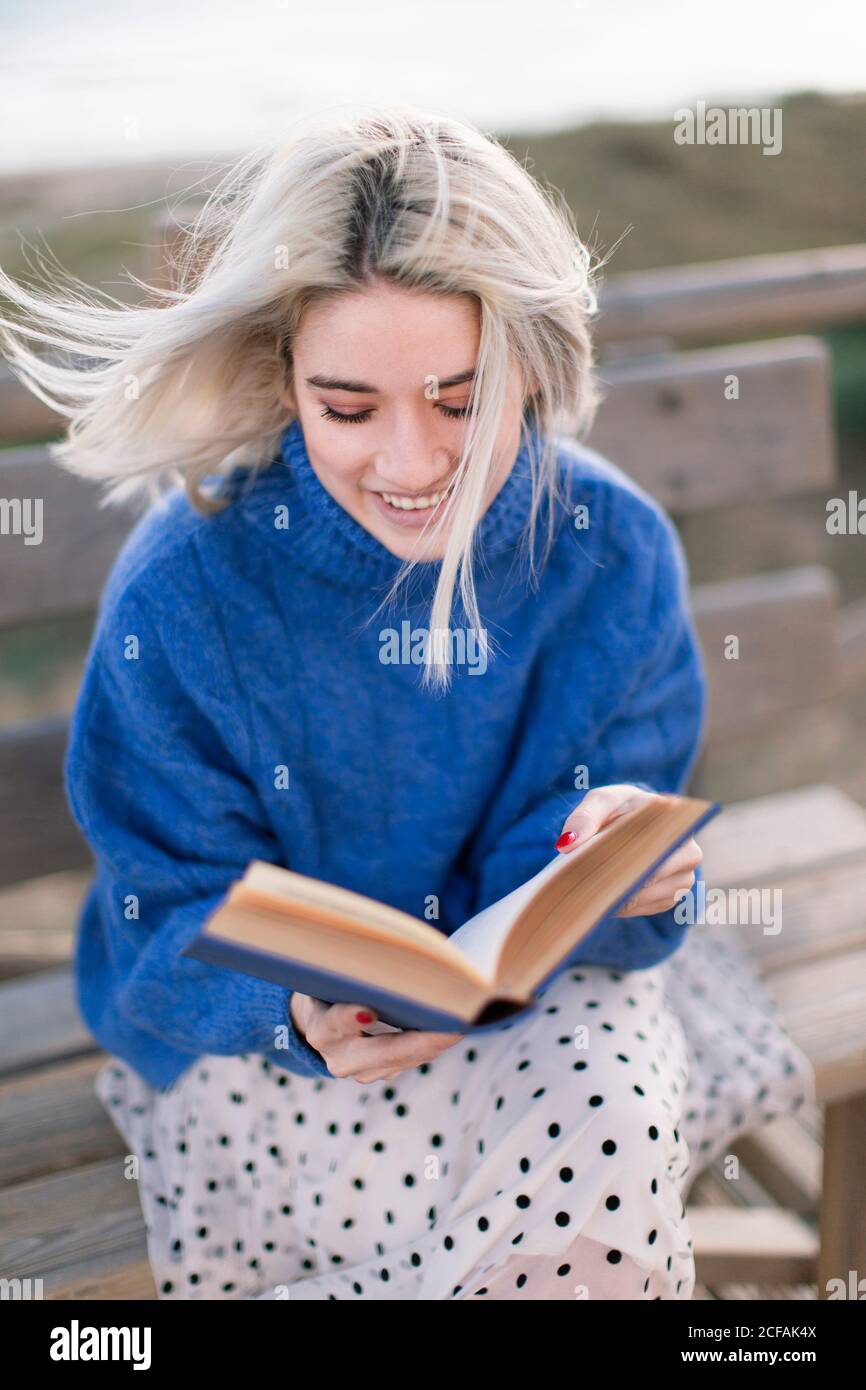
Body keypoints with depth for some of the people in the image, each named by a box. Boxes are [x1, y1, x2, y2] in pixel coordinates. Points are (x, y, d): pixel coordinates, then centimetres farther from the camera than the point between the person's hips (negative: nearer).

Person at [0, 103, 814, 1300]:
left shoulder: (617, 551, -15)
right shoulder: (181, 588, -20)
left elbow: (564, 904, -9)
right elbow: (180, 913, -12)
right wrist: (300, 1011, -35)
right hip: (257, 1008, -2)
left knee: (610, 1156, -28)